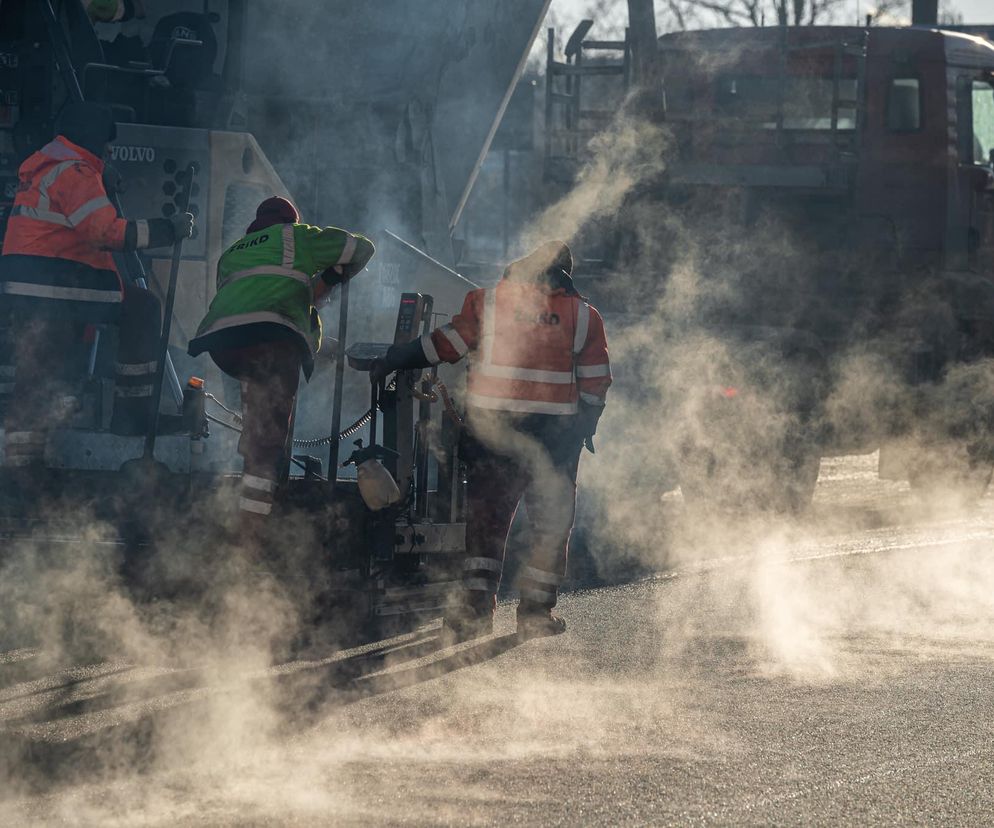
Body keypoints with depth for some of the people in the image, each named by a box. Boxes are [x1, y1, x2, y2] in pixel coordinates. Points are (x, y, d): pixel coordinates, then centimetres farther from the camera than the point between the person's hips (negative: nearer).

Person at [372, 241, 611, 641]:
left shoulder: (487, 302, 4)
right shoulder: (583, 315, 6)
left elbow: (447, 343, 3)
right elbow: (596, 381, 6)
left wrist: (394, 362, 11)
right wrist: (586, 425, 18)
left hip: (490, 422, 0)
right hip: (555, 426, 0)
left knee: (486, 512, 5)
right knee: (550, 518, 9)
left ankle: (477, 603, -5)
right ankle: (536, 610, 7)